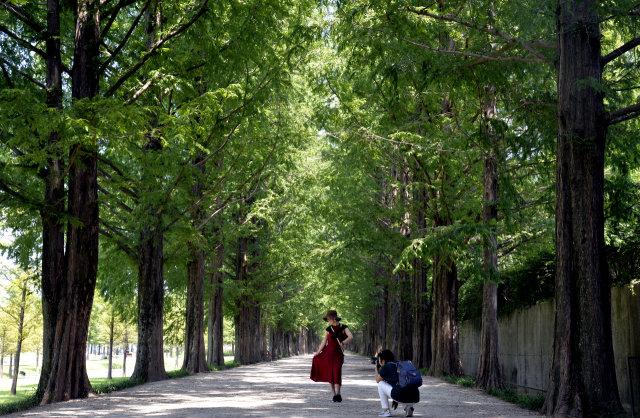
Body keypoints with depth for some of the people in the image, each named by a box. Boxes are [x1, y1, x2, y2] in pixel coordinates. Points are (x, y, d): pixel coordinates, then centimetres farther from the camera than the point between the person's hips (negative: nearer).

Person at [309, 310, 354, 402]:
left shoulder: (343, 328, -1)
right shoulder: (328, 329, 5)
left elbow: (351, 337, -14)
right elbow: (324, 341, 9)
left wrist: (342, 343, -7)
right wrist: (318, 352, 9)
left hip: (338, 353, -2)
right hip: (328, 352, 2)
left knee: (337, 373, -9)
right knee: (330, 373, 0)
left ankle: (338, 394, 6)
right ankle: (334, 395, 8)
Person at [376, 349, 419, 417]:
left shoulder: (385, 367, 9)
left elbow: (378, 381, 27)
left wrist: (377, 369, 43)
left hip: (400, 396, -6)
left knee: (381, 384, 18)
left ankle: (386, 411, 12)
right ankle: (408, 407, 11)